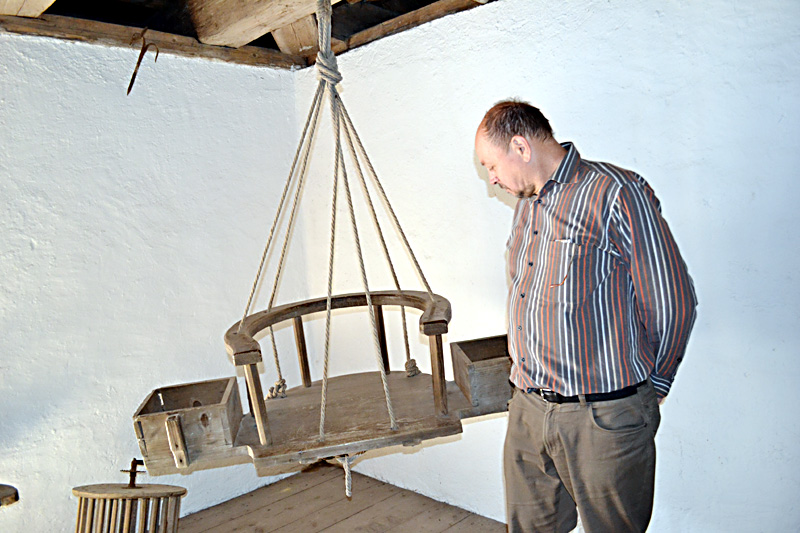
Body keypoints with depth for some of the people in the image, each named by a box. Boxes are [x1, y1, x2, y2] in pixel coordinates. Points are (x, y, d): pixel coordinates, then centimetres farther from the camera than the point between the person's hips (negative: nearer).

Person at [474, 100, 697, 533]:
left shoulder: (618, 193, -13)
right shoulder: (526, 206, 13)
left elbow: (672, 303, -10)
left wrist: (652, 387, 2)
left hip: (603, 417, -6)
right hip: (527, 408, 7)